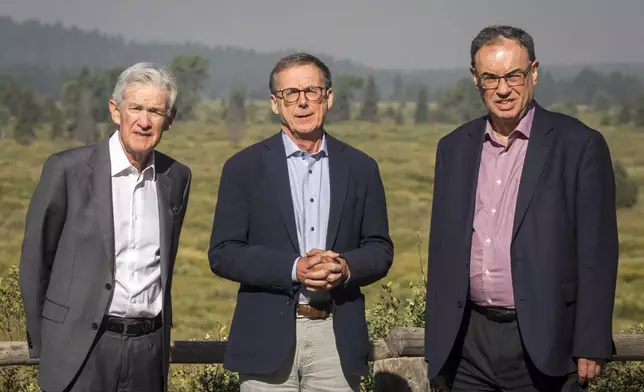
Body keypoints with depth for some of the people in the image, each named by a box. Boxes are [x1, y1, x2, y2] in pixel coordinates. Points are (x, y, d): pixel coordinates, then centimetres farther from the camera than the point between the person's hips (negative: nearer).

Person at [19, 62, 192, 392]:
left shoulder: (176, 177, 7)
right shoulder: (67, 169, -6)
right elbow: (35, 259, 1)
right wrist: (42, 344, 6)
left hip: (150, 350, 4)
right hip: (82, 349, -3)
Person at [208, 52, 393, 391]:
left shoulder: (360, 168, 9)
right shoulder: (244, 168, 2)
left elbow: (380, 250, 10)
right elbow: (222, 254, -3)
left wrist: (346, 268, -12)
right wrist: (294, 268, -15)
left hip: (337, 336, 2)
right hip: (268, 338, -1)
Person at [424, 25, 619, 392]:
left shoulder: (580, 144, -4)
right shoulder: (454, 148, 10)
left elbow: (598, 254, -6)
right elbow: (442, 249, 12)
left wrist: (591, 347, -10)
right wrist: (438, 345, 11)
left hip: (544, 342, -4)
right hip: (470, 339, 4)